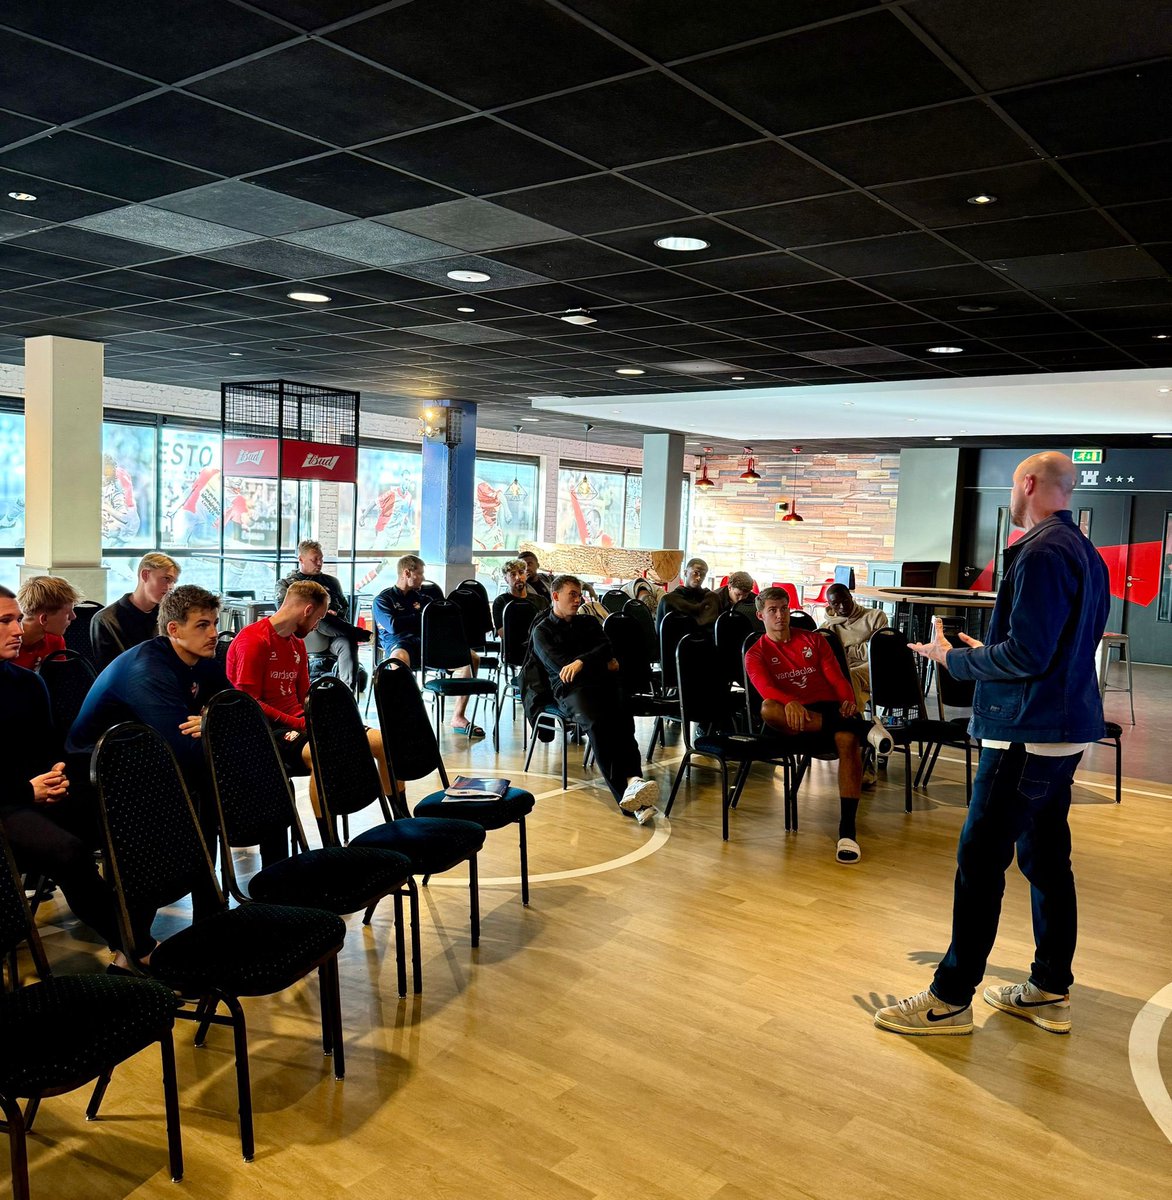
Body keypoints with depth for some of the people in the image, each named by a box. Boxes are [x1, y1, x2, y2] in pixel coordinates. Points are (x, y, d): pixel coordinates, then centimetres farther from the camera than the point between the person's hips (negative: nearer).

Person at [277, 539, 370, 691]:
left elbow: (346, 607, 28)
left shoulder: (331, 581, 33)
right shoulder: (286, 583, 23)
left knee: (348, 644, -35)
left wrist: (336, 614, 2)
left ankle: (347, 690, -50)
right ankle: (357, 633, -35)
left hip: (333, 636, 2)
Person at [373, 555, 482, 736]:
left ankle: (458, 717, -12)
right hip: (399, 643, -5)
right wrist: (421, 617, 7)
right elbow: (393, 626, -6)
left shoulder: (422, 598, 29)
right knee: (399, 657, -45)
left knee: (471, 657, -15)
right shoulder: (383, 599, 11)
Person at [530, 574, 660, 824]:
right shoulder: (542, 631, 17)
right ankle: (631, 796, -50)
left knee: (622, 722, -32)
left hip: (605, 682, 4)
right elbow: (561, 667, 1)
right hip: (571, 689, -4)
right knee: (598, 724, -36)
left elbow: (606, 647, 10)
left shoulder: (588, 622, 31)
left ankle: (633, 781, -53)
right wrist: (604, 665, 6)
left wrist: (581, 662, -11)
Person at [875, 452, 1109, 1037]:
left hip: (1027, 734, -10)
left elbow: (1026, 656, -23)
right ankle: (1050, 991, 25)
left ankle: (951, 998, 3)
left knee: (980, 862, -4)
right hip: (1065, 728, 10)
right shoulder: (1086, 552, 15)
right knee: (1046, 857, 16)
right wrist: (984, 651, 19)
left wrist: (954, 658, -9)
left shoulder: (1041, 553, -17)